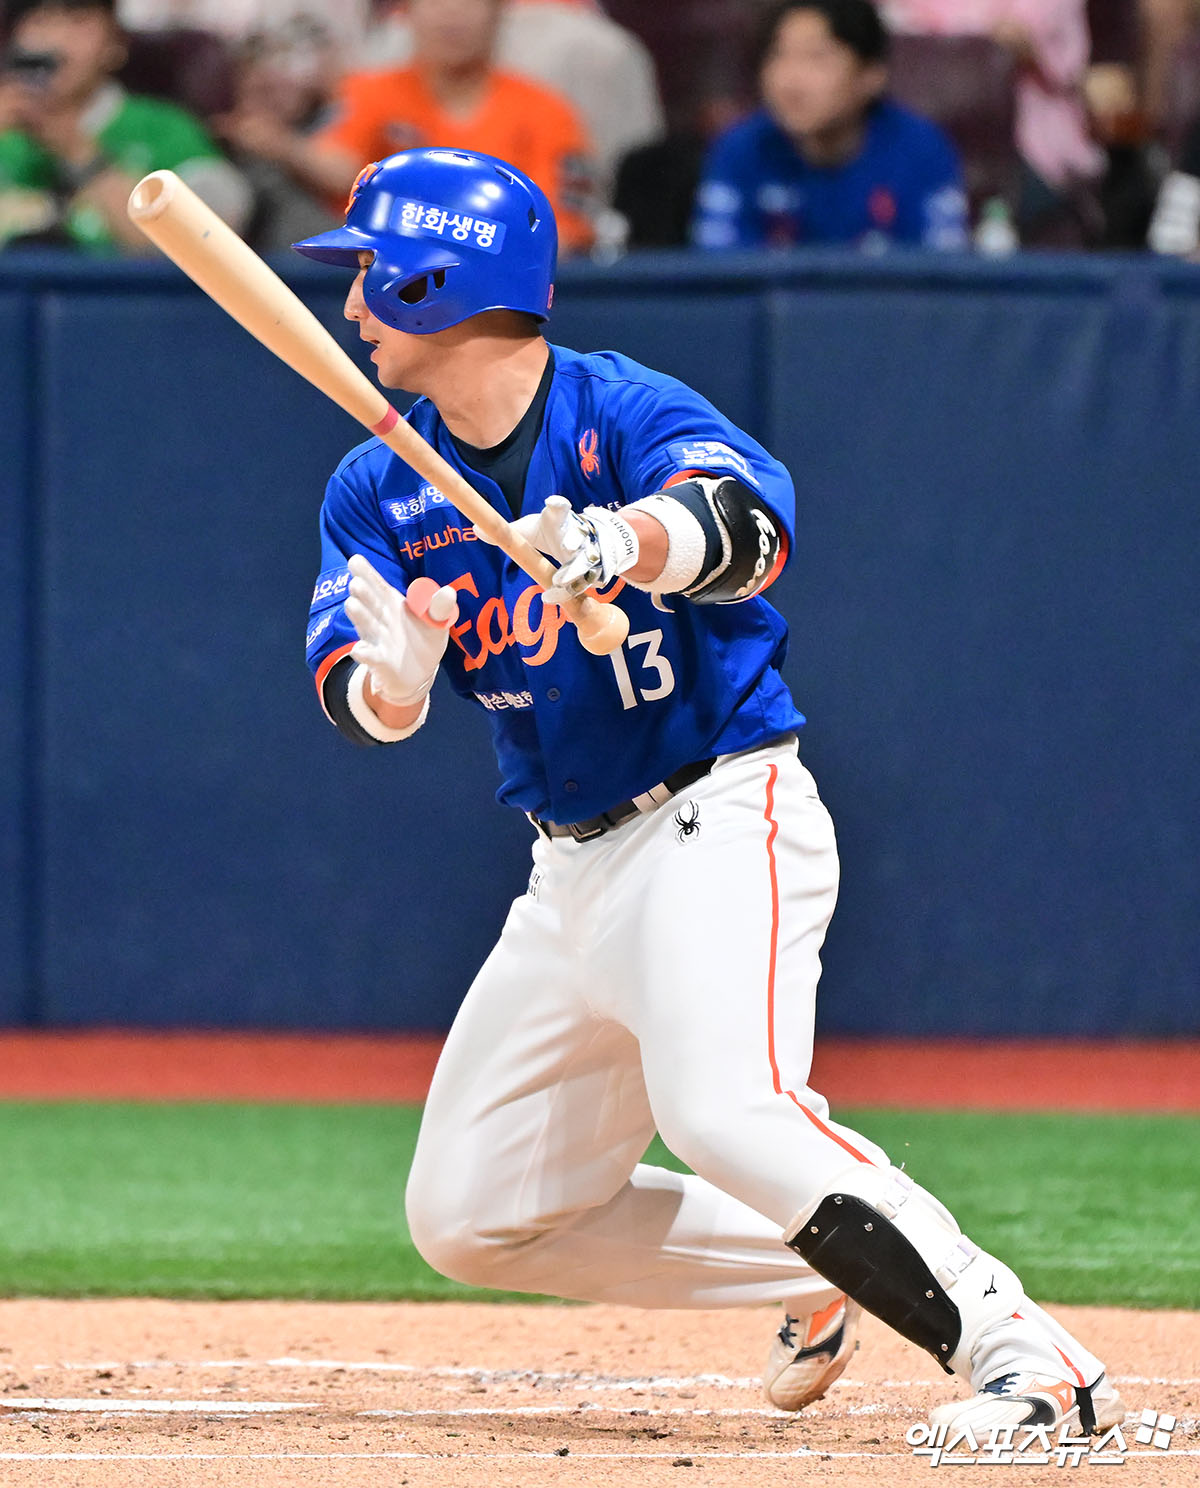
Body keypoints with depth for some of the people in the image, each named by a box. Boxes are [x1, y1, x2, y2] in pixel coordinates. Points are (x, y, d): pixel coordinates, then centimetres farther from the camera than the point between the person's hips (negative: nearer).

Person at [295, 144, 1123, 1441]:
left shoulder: (623, 411, -12)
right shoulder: (378, 492, 6)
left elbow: (750, 520, -34)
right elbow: (362, 698, -7)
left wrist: (628, 539, -56)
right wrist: (398, 671, -32)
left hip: (719, 823, -8)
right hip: (571, 876, 8)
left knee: (725, 1111, -33)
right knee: (471, 1216, 7)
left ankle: (1025, 1353, -30)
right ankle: (815, 1278, 20)